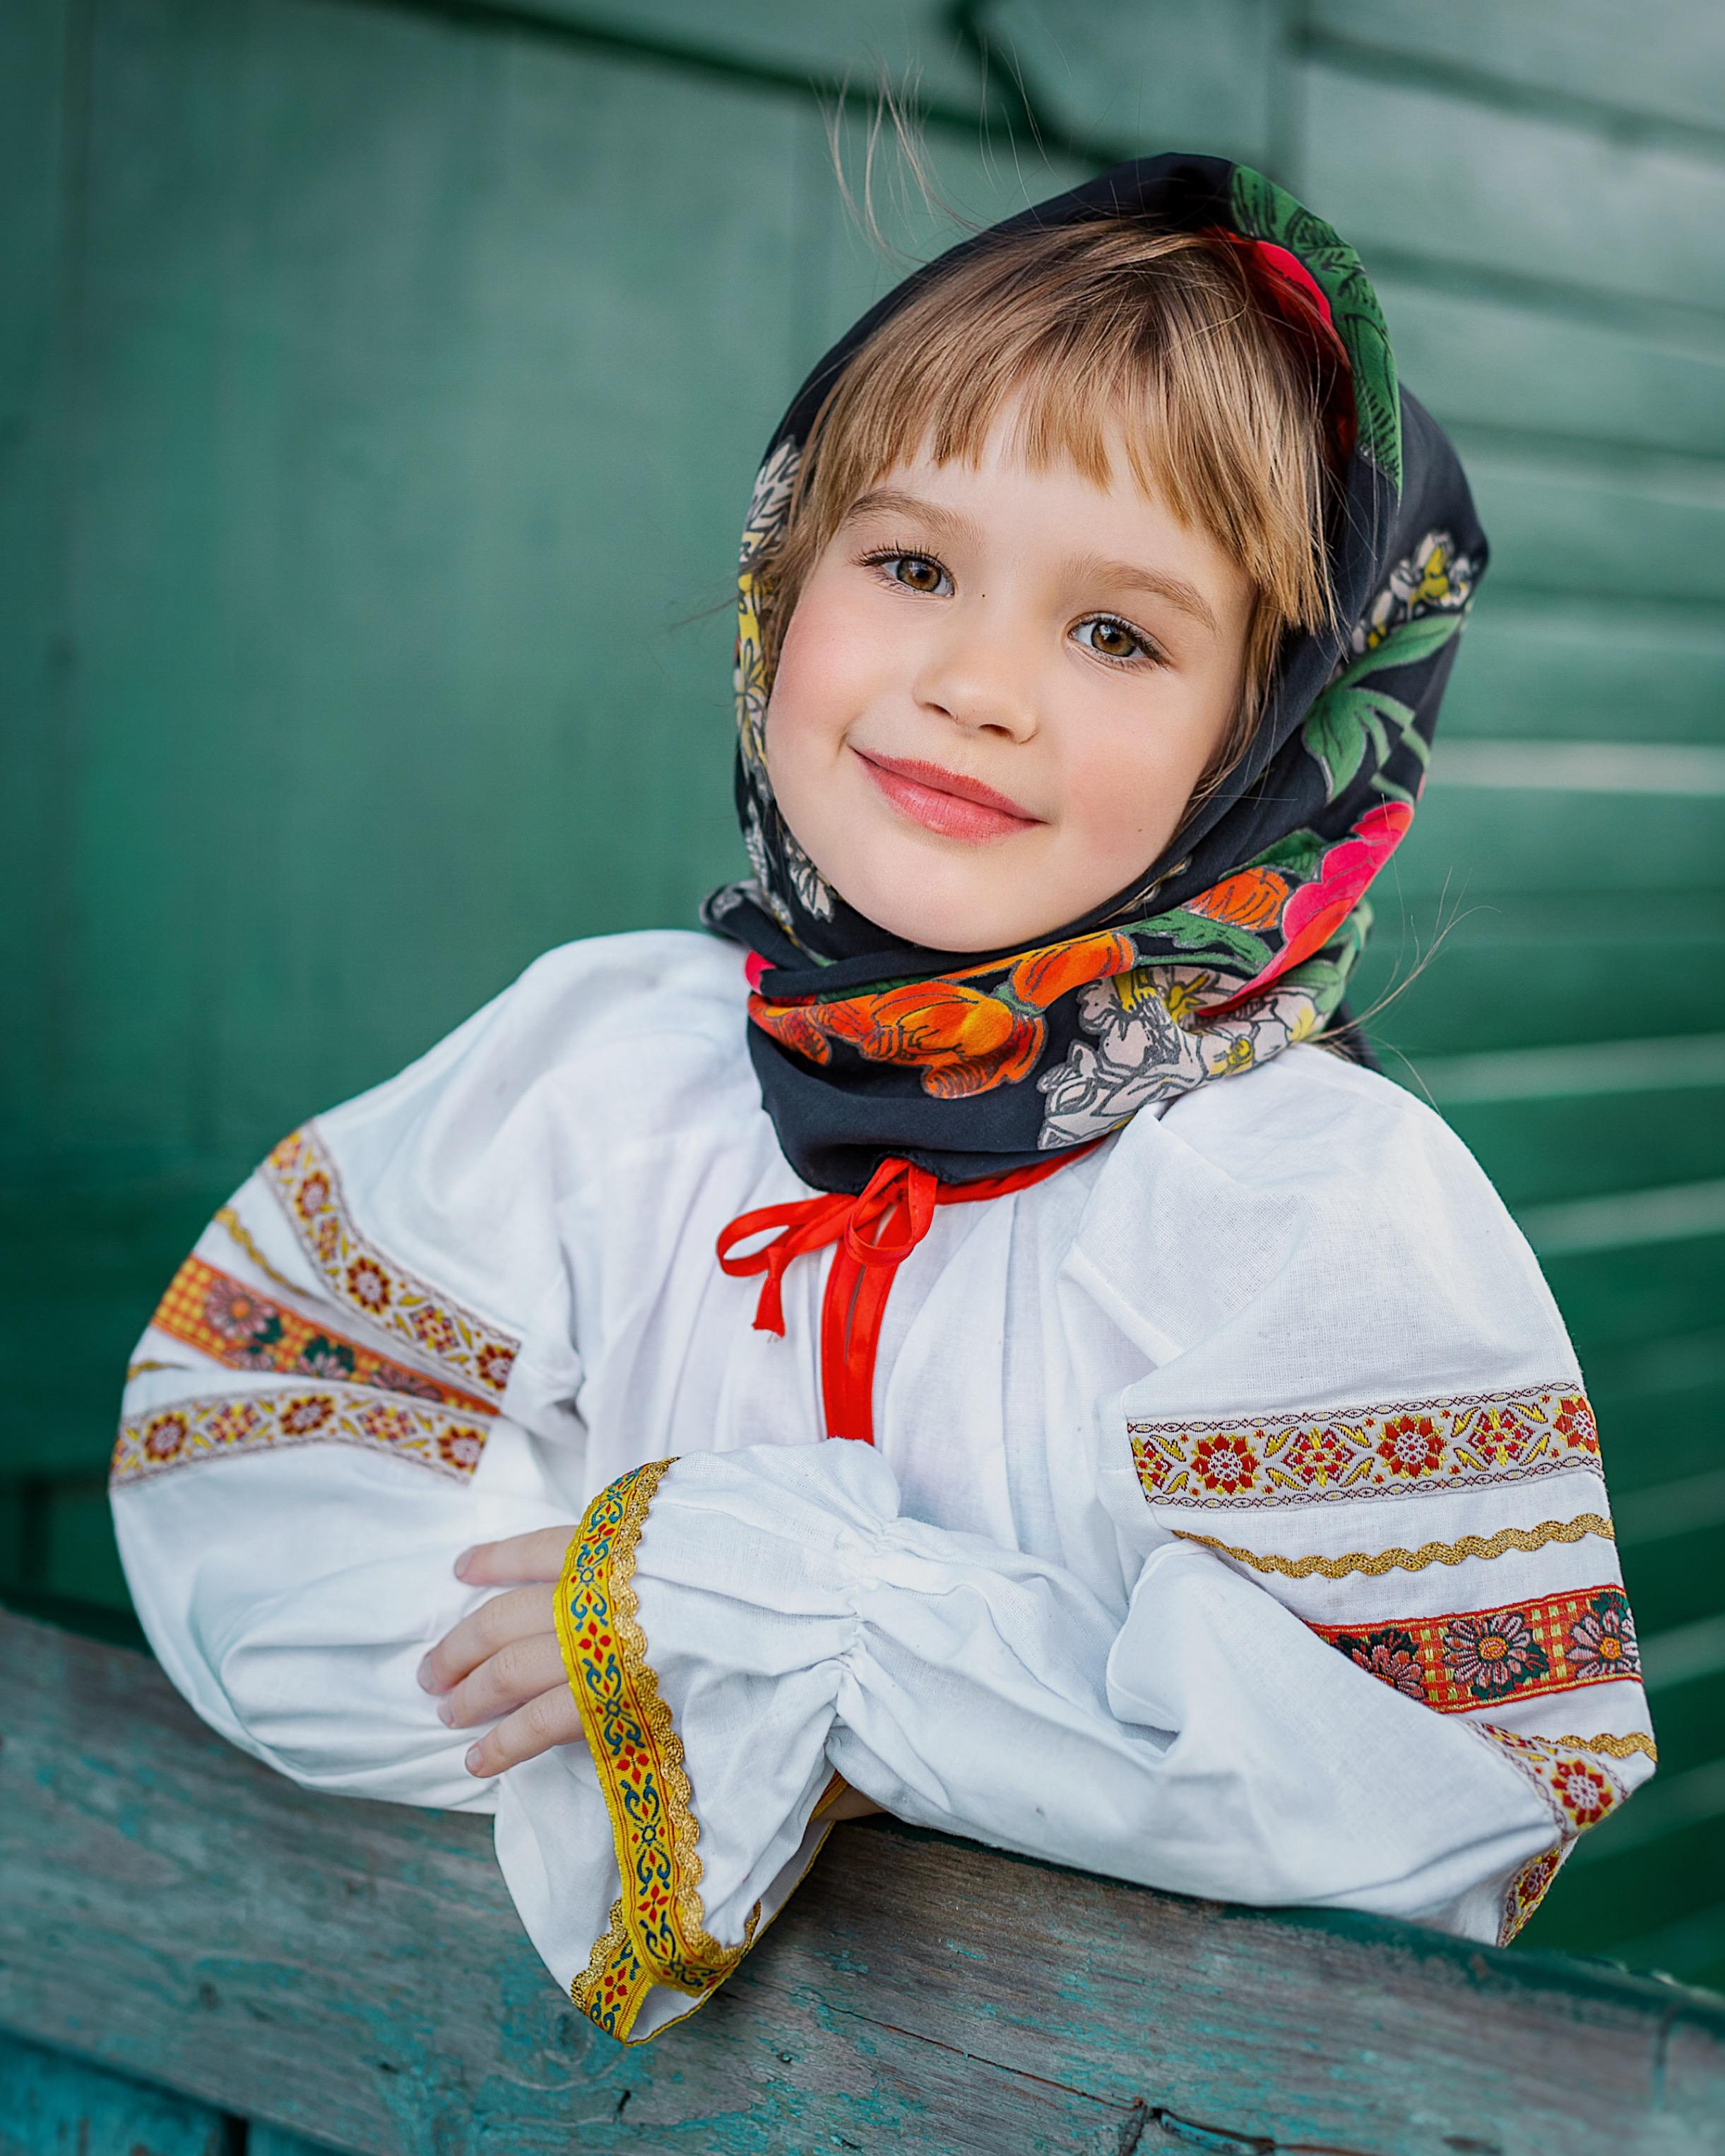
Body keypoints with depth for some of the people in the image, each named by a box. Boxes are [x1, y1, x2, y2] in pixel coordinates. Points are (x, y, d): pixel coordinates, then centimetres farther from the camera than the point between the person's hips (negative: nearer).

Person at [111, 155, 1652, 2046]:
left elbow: (1452, 1798, -18)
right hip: (581, 2013, 3)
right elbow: (230, 1513, -2)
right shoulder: (587, 1055, 0)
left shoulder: (1337, 1201, -10)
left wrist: (792, 1601, -21)